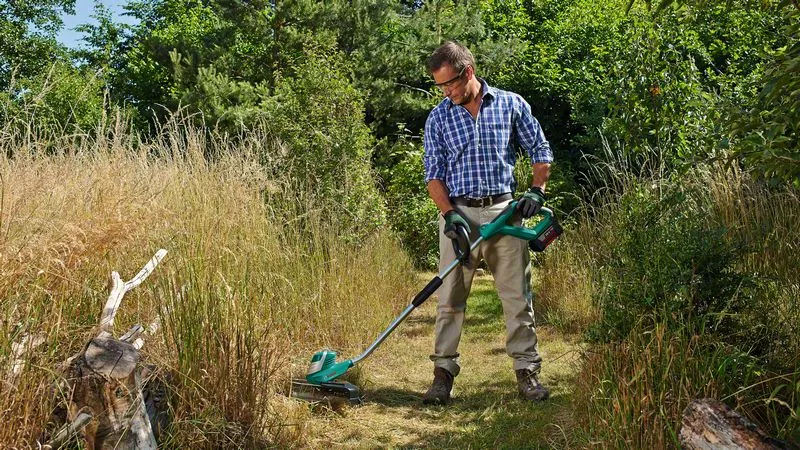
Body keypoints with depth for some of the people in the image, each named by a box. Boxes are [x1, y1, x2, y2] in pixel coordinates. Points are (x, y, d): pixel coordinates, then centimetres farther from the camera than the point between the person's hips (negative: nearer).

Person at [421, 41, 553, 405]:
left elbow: (540, 151, 11)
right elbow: (434, 174, 3)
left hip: (505, 211, 0)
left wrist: (536, 191, -4)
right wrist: (449, 213, -11)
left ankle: (527, 371, 12)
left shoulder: (511, 105, 4)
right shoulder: (438, 118, 5)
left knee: (518, 296, 3)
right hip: (458, 214, 0)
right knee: (450, 298, 1)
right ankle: (443, 372, 9)